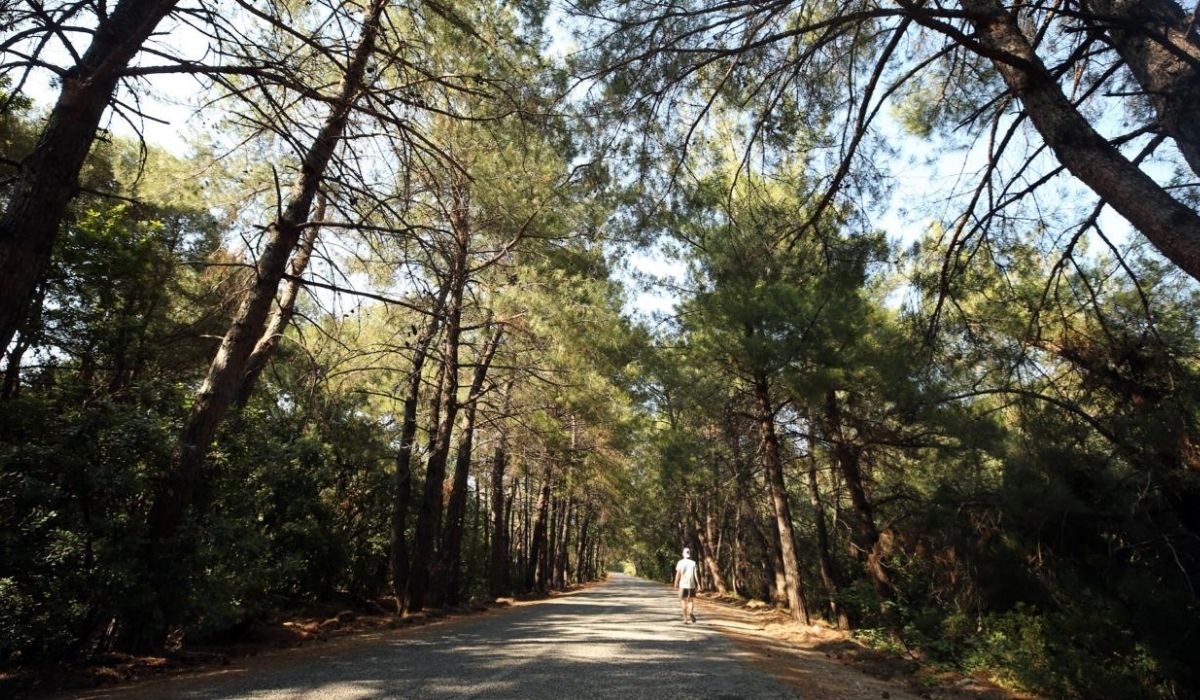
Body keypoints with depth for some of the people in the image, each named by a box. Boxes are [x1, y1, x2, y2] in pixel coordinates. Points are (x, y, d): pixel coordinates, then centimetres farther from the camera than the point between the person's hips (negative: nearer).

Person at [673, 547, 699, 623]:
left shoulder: (680, 562, -1)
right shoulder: (693, 562, -1)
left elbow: (678, 574, -4)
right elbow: (695, 574, -5)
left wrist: (676, 583, 4)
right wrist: (698, 584, 0)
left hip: (683, 584, 0)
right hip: (692, 585, 0)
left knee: (683, 601, 9)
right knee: (691, 600, 14)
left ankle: (685, 619, 7)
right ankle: (690, 612, -12)